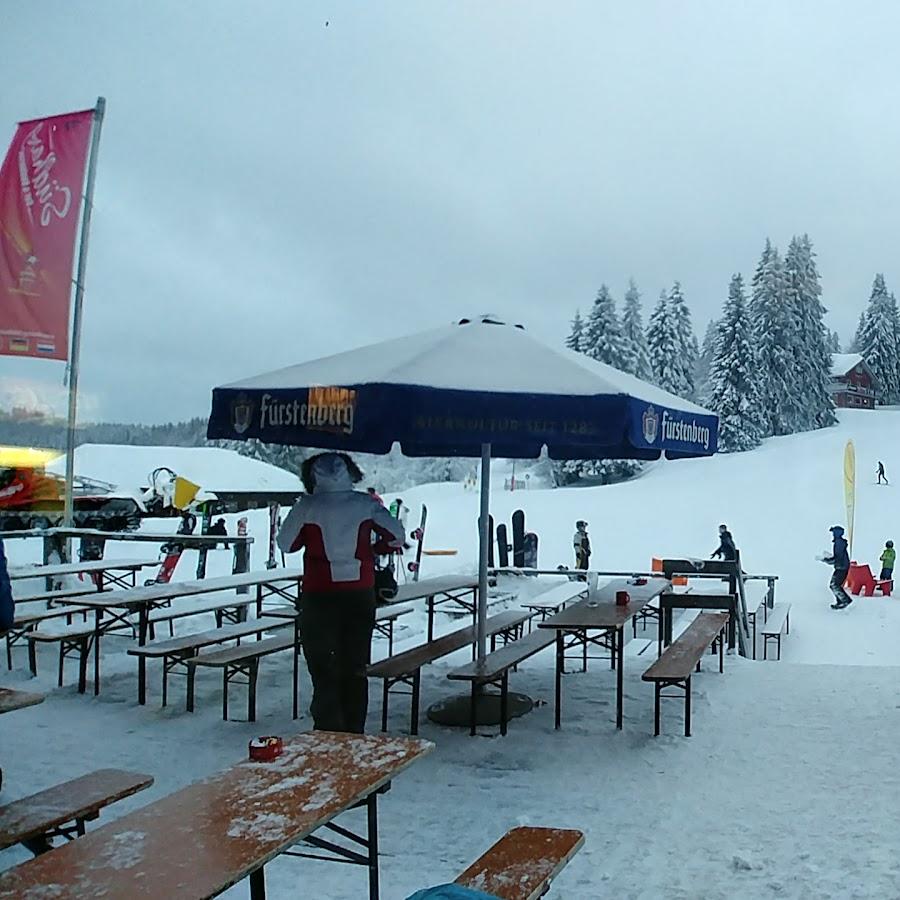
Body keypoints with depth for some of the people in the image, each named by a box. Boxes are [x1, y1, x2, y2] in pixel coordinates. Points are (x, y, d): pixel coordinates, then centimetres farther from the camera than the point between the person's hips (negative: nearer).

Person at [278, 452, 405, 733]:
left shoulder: (307, 506, -7)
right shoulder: (366, 504, -2)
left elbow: (286, 544, 1)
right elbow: (397, 536, 0)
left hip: (319, 596, -2)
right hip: (361, 595, 2)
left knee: (322, 667, 7)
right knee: (356, 669, 13)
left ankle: (327, 733, 4)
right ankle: (354, 733, 19)